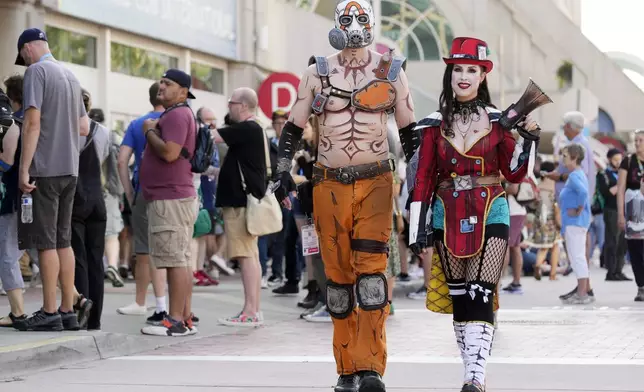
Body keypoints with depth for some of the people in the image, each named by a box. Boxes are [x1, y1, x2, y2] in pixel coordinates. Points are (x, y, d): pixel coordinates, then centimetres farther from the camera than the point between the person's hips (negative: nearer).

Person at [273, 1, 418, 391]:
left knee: (371, 270, -14)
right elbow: (293, 128, 12)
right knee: (338, 275, 4)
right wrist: (284, 170, 1)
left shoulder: (392, 72, 5)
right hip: (330, 183, 2)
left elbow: (409, 132, 13)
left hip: (376, 182, -1)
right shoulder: (317, 73, 6)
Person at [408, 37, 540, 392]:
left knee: (481, 295, -12)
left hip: (490, 215, -2)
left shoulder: (498, 120, 3)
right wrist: (417, 228, 1)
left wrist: (528, 138, -9)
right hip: (449, 216, 2)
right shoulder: (435, 124, 5)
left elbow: (514, 173, 5)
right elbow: (423, 178, 5)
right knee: (459, 296, 6)